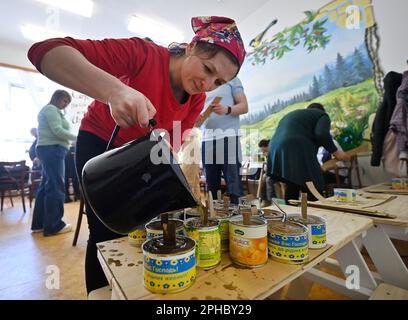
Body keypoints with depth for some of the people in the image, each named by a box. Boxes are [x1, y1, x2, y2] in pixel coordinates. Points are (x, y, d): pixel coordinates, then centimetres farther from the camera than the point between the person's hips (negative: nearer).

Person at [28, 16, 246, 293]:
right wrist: (115, 90, -54)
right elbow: (45, 50, -36)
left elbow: (171, 144, -12)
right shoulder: (144, 54, -29)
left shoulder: (197, 101, -13)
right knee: (108, 231, -4)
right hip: (100, 145, -4)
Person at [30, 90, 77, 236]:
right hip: (52, 149, -10)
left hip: (50, 150, 10)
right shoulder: (51, 109, -5)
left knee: (46, 185, 10)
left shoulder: (52, 111, 25)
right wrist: (77, 137, -14)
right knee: (55, 187, -10)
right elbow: (58, 131, -18)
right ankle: (53, 226, -5)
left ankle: (39, 223, 17)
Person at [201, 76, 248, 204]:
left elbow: (244, 106, 3)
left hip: (228, 136, -4)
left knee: (233, 181, -8)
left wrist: (226, 110, -17)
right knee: (210, 183, 7)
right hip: (207, 139, 5)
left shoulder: (231, 80, 11)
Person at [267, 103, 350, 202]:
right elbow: (322, 134, -5)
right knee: (313, 194, -2)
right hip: (298, 152, -7)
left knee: (291, 190, 18)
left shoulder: (290, 114, 36)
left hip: (276, 151, 7)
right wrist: (335, 152, 5)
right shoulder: (321, 115, 17)